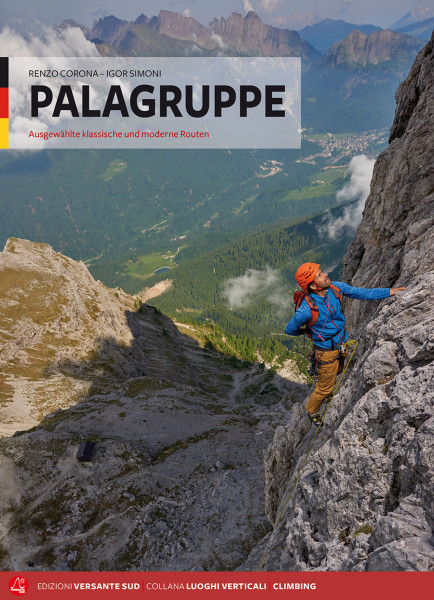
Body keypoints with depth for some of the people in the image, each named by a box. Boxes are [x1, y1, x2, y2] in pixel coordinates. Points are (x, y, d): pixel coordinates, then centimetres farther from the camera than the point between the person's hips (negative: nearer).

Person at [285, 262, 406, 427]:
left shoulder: (335, 287, -18)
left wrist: (389, 291, -9)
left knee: (337, 372, 32)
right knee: (326, 388, 13)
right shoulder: (306, 310, -35)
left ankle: (318, 391, 63)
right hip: (327, 351, -6)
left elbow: (361, 293, -5)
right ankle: (312, 411, 43)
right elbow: (289, 330, -18)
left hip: (342, 344, 6)